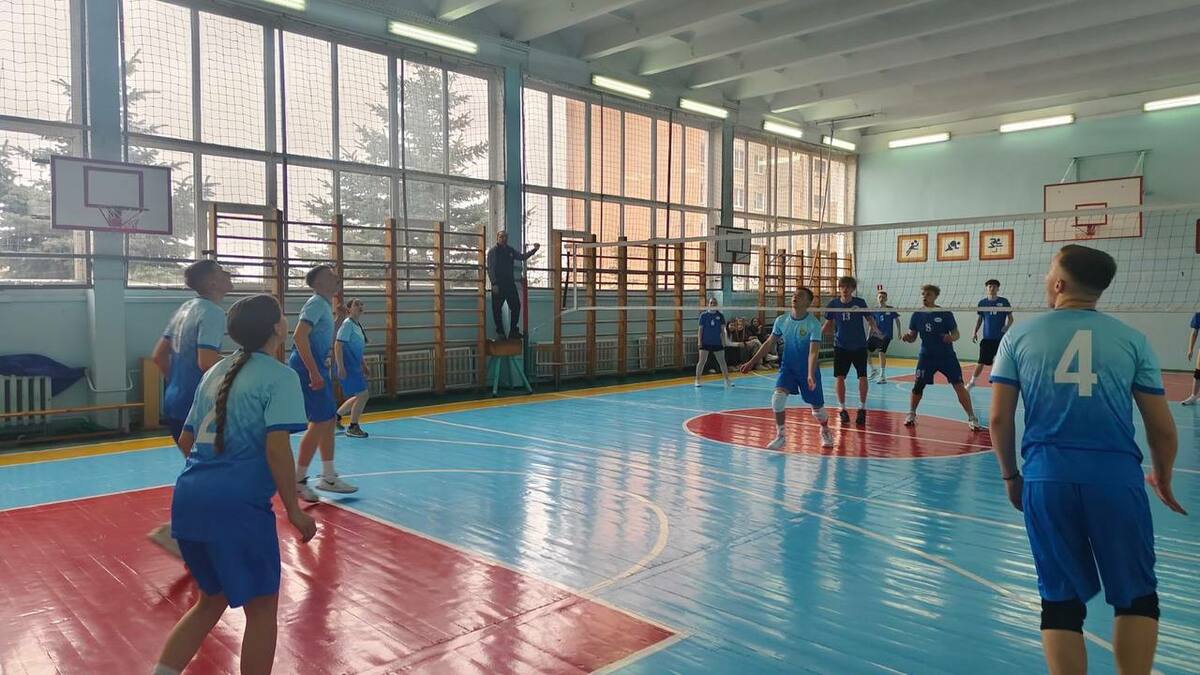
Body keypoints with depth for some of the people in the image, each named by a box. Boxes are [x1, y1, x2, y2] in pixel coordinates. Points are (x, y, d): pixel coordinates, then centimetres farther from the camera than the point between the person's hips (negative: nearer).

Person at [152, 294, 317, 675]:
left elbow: (185, 441, 21)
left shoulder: (216, 372, 16)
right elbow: (276, 448, -17)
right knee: (262, 607, 10)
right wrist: (294, 510, -9)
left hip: (188, 499, 8)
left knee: (212, 599, 25)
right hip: (236, 505, -8)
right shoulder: (280, 376, -7)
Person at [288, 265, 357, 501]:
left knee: (328, 420, 12)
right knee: (320, 423, -8)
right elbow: (300, 337, -24)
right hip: (307, 369, -10)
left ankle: (328, 477, 21)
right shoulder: (316, 303, -13)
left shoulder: (325, 305, 17)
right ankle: (298, 480, 1)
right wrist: (314, 372, -27)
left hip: (316, 369, 10)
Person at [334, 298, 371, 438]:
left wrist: (364, 366, 24)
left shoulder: (358, 326, 16)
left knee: (362, 395, 15)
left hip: (355, 366, 10)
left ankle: (336, 416, 28)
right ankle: (353, 428, 3)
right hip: (347, 366, -10)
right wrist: (340, 367, -24)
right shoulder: (347, 324, -11)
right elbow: (338, 345, -18)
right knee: (363, 394, -9)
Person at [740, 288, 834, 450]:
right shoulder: (781, 320, -5)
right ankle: (780, 436, -3)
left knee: (817, 406, 7)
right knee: (778, 398, -19)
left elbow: (814, 352, -26)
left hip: (807, 370, -3)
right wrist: (752, 361, 5)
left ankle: (825, 432, 39)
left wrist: (810, 375, -38)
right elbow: (769, 343, 7)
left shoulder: (814, 323, -18)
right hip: (787, 367, 3)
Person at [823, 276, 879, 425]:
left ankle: (862, 408, 13)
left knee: (862, 377, -3)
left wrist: (874, 328, -21)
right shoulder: (833, 304, -2)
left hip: (859, 346, -1)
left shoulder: (860, 303, -5)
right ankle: (842, 409, 11)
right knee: (839, 377, -4)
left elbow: (869, 318, 0)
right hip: (841, 347, 1)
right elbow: (829, 324, 9)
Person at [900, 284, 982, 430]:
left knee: (959, 385, -10)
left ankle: (971, 418, -1)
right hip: (926, 356, 2)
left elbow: (956, 333, -3)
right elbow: (913, 337, 8)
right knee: (918, 386, 0)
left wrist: (951, 337, -26)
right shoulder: (917, 315, 1)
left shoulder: (945, 314, -6)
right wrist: (907, 337, -15)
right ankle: (911, 414, 22)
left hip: (947, 355, -2)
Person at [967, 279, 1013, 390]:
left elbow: (1010, 318, 4)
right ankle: (972, 381, 17)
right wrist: (975, 332, 5)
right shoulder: (982, 302, 5)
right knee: (981, 361, 4)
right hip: (987, 338, 1)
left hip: (1001, 338, -1)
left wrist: (1007, 326, -15)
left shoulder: (1004, 302, 0)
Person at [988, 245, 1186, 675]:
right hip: (1117, 477, 0)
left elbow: (999, 420, 3)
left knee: (1061, 600, 10)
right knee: (1137, 596, 16)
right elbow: (1162, 429, 8)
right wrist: (1162, 480, 25)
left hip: (1046, 478, 0)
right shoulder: (1131, 339, 6)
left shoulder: (1020, 336, 5)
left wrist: (1010, 475, 17)